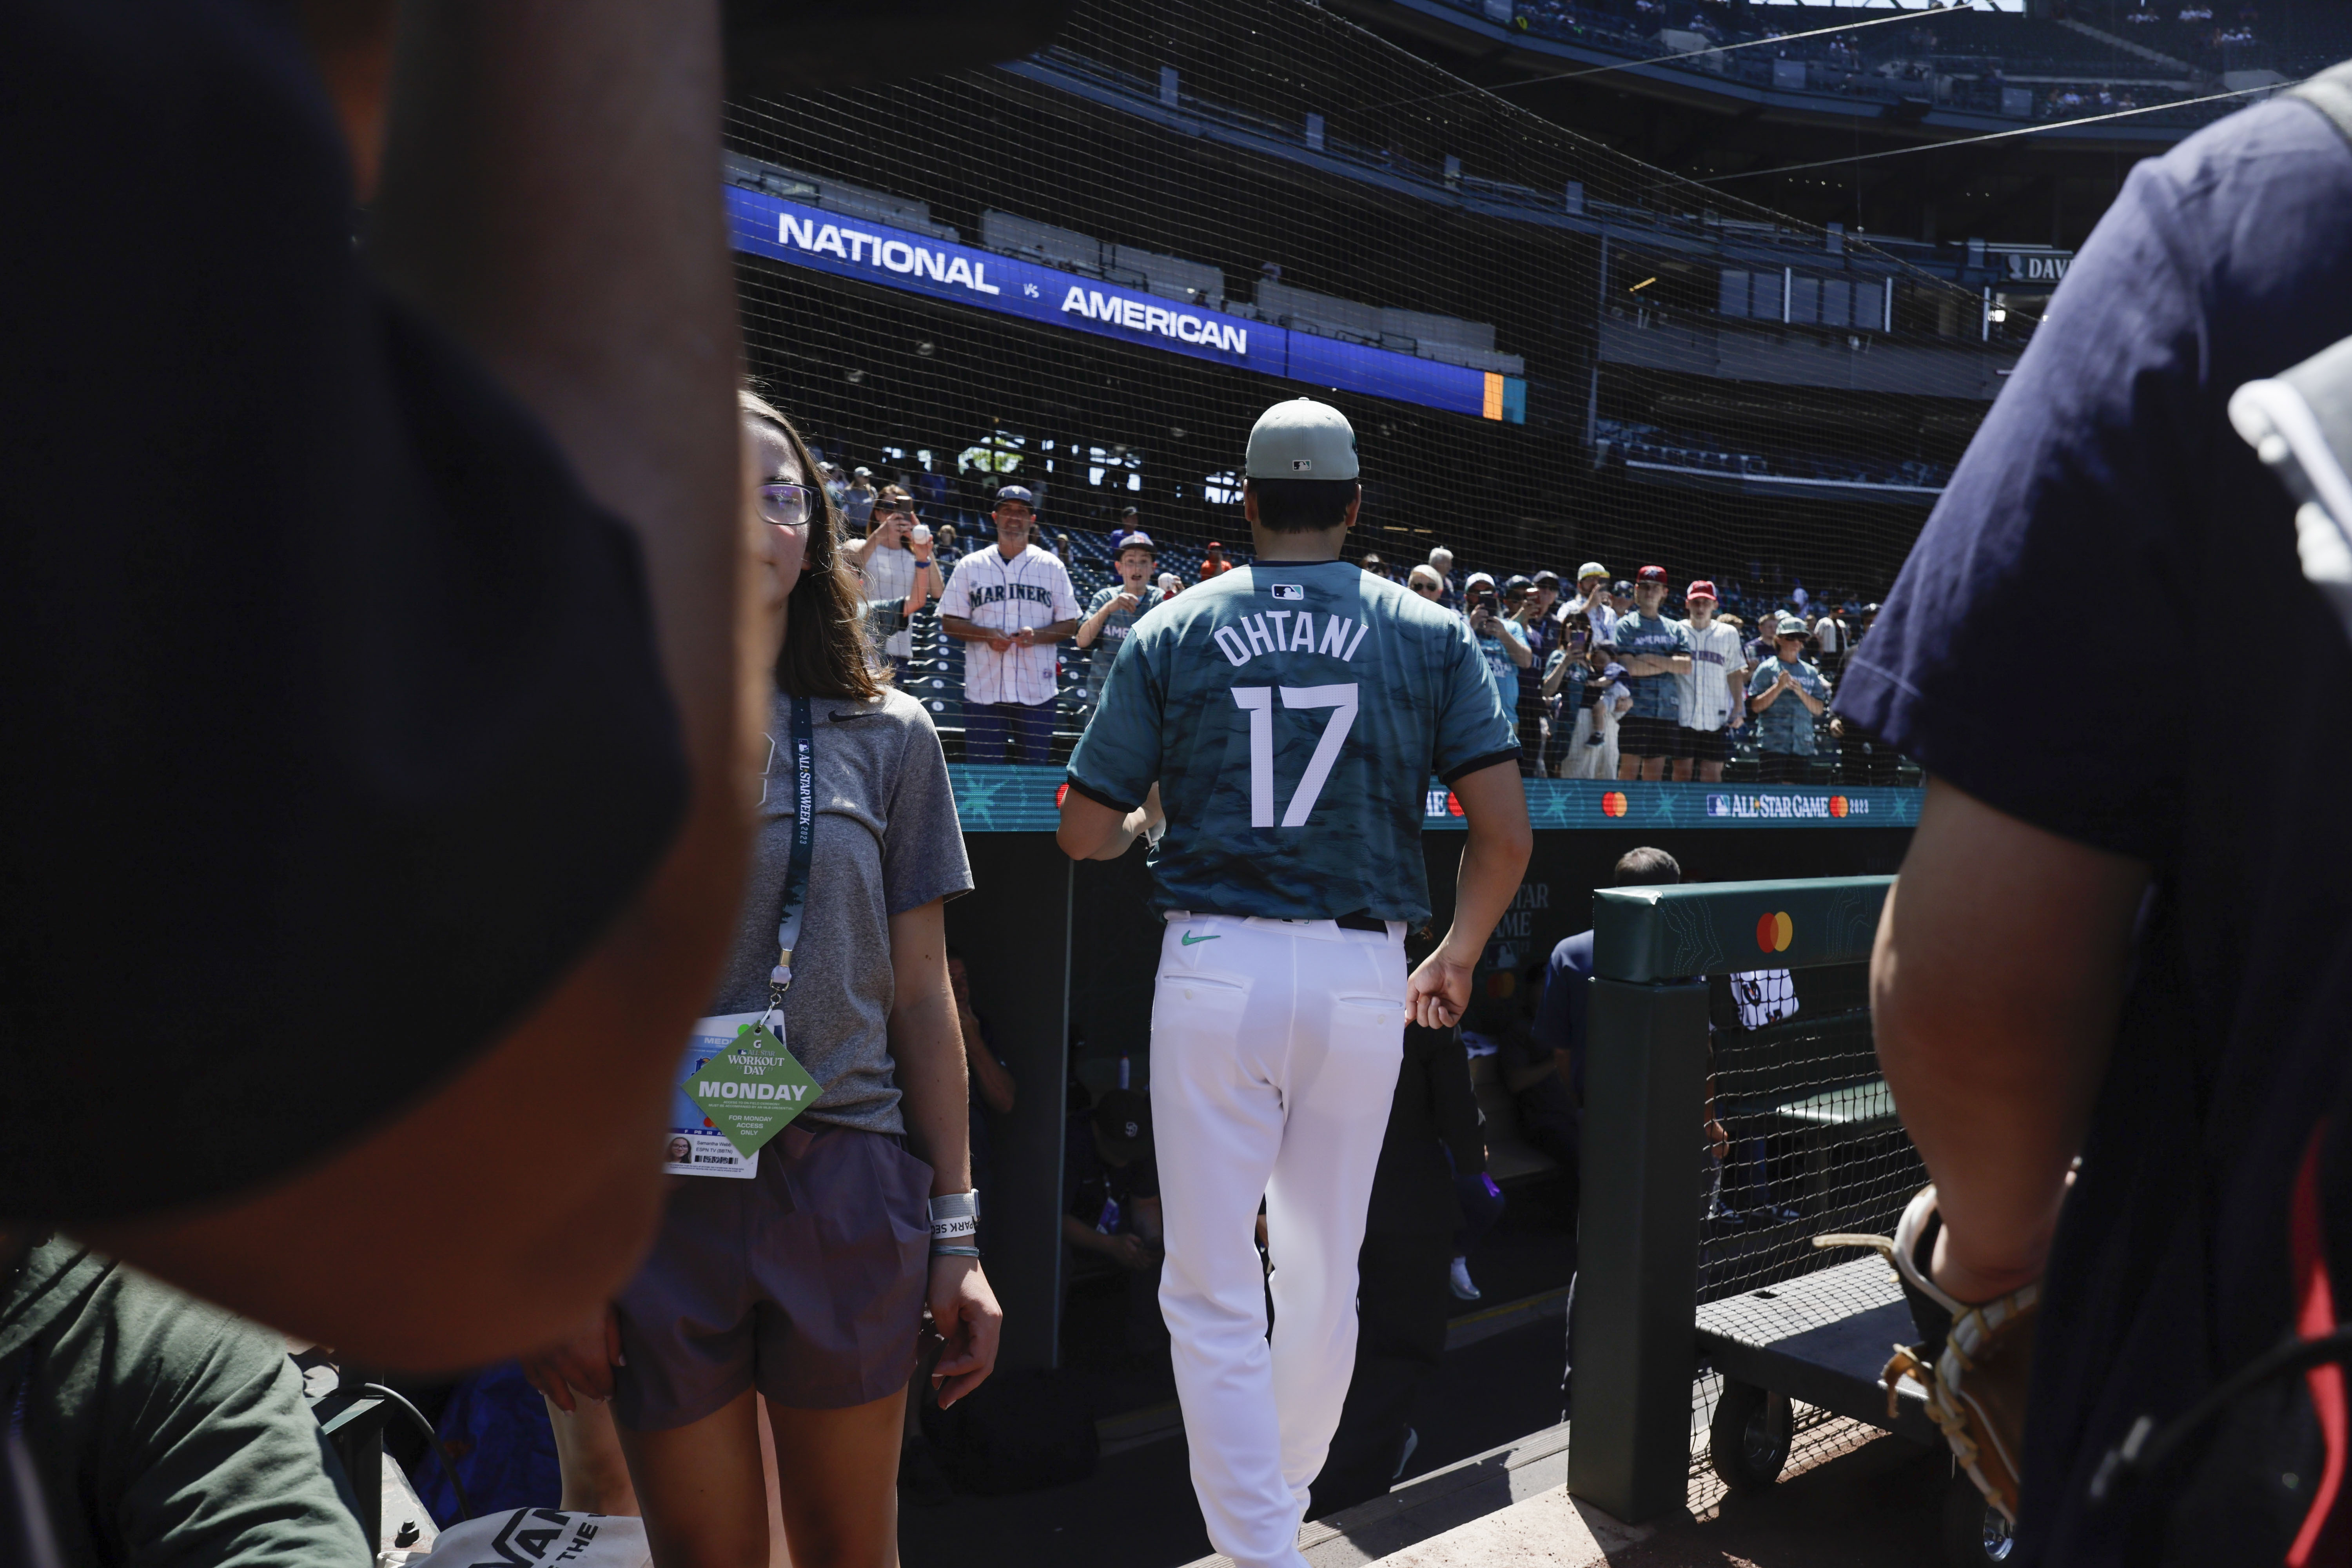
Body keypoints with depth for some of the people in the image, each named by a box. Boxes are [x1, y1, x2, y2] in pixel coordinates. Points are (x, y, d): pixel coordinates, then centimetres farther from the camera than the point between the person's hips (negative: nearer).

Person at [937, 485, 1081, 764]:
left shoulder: (1052, 567, 9)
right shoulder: (971, 566, 9)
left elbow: (1070, 623, 9)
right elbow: (949, 622, 7)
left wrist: (1037, 635, -12)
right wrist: (986, 634, -12)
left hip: (1037, 691, 0)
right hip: (983, 690, 0)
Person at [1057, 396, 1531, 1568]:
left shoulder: (1170, 633, 2)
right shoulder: (1431, 633, 4)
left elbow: (1086, 835, 1)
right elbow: (1504, 833, -2)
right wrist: (1459, 954, 15)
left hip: (1213, 969, -2)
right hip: (1362, 976, 2)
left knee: (1211, 1288, 6)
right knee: (1324, 1273, 19)